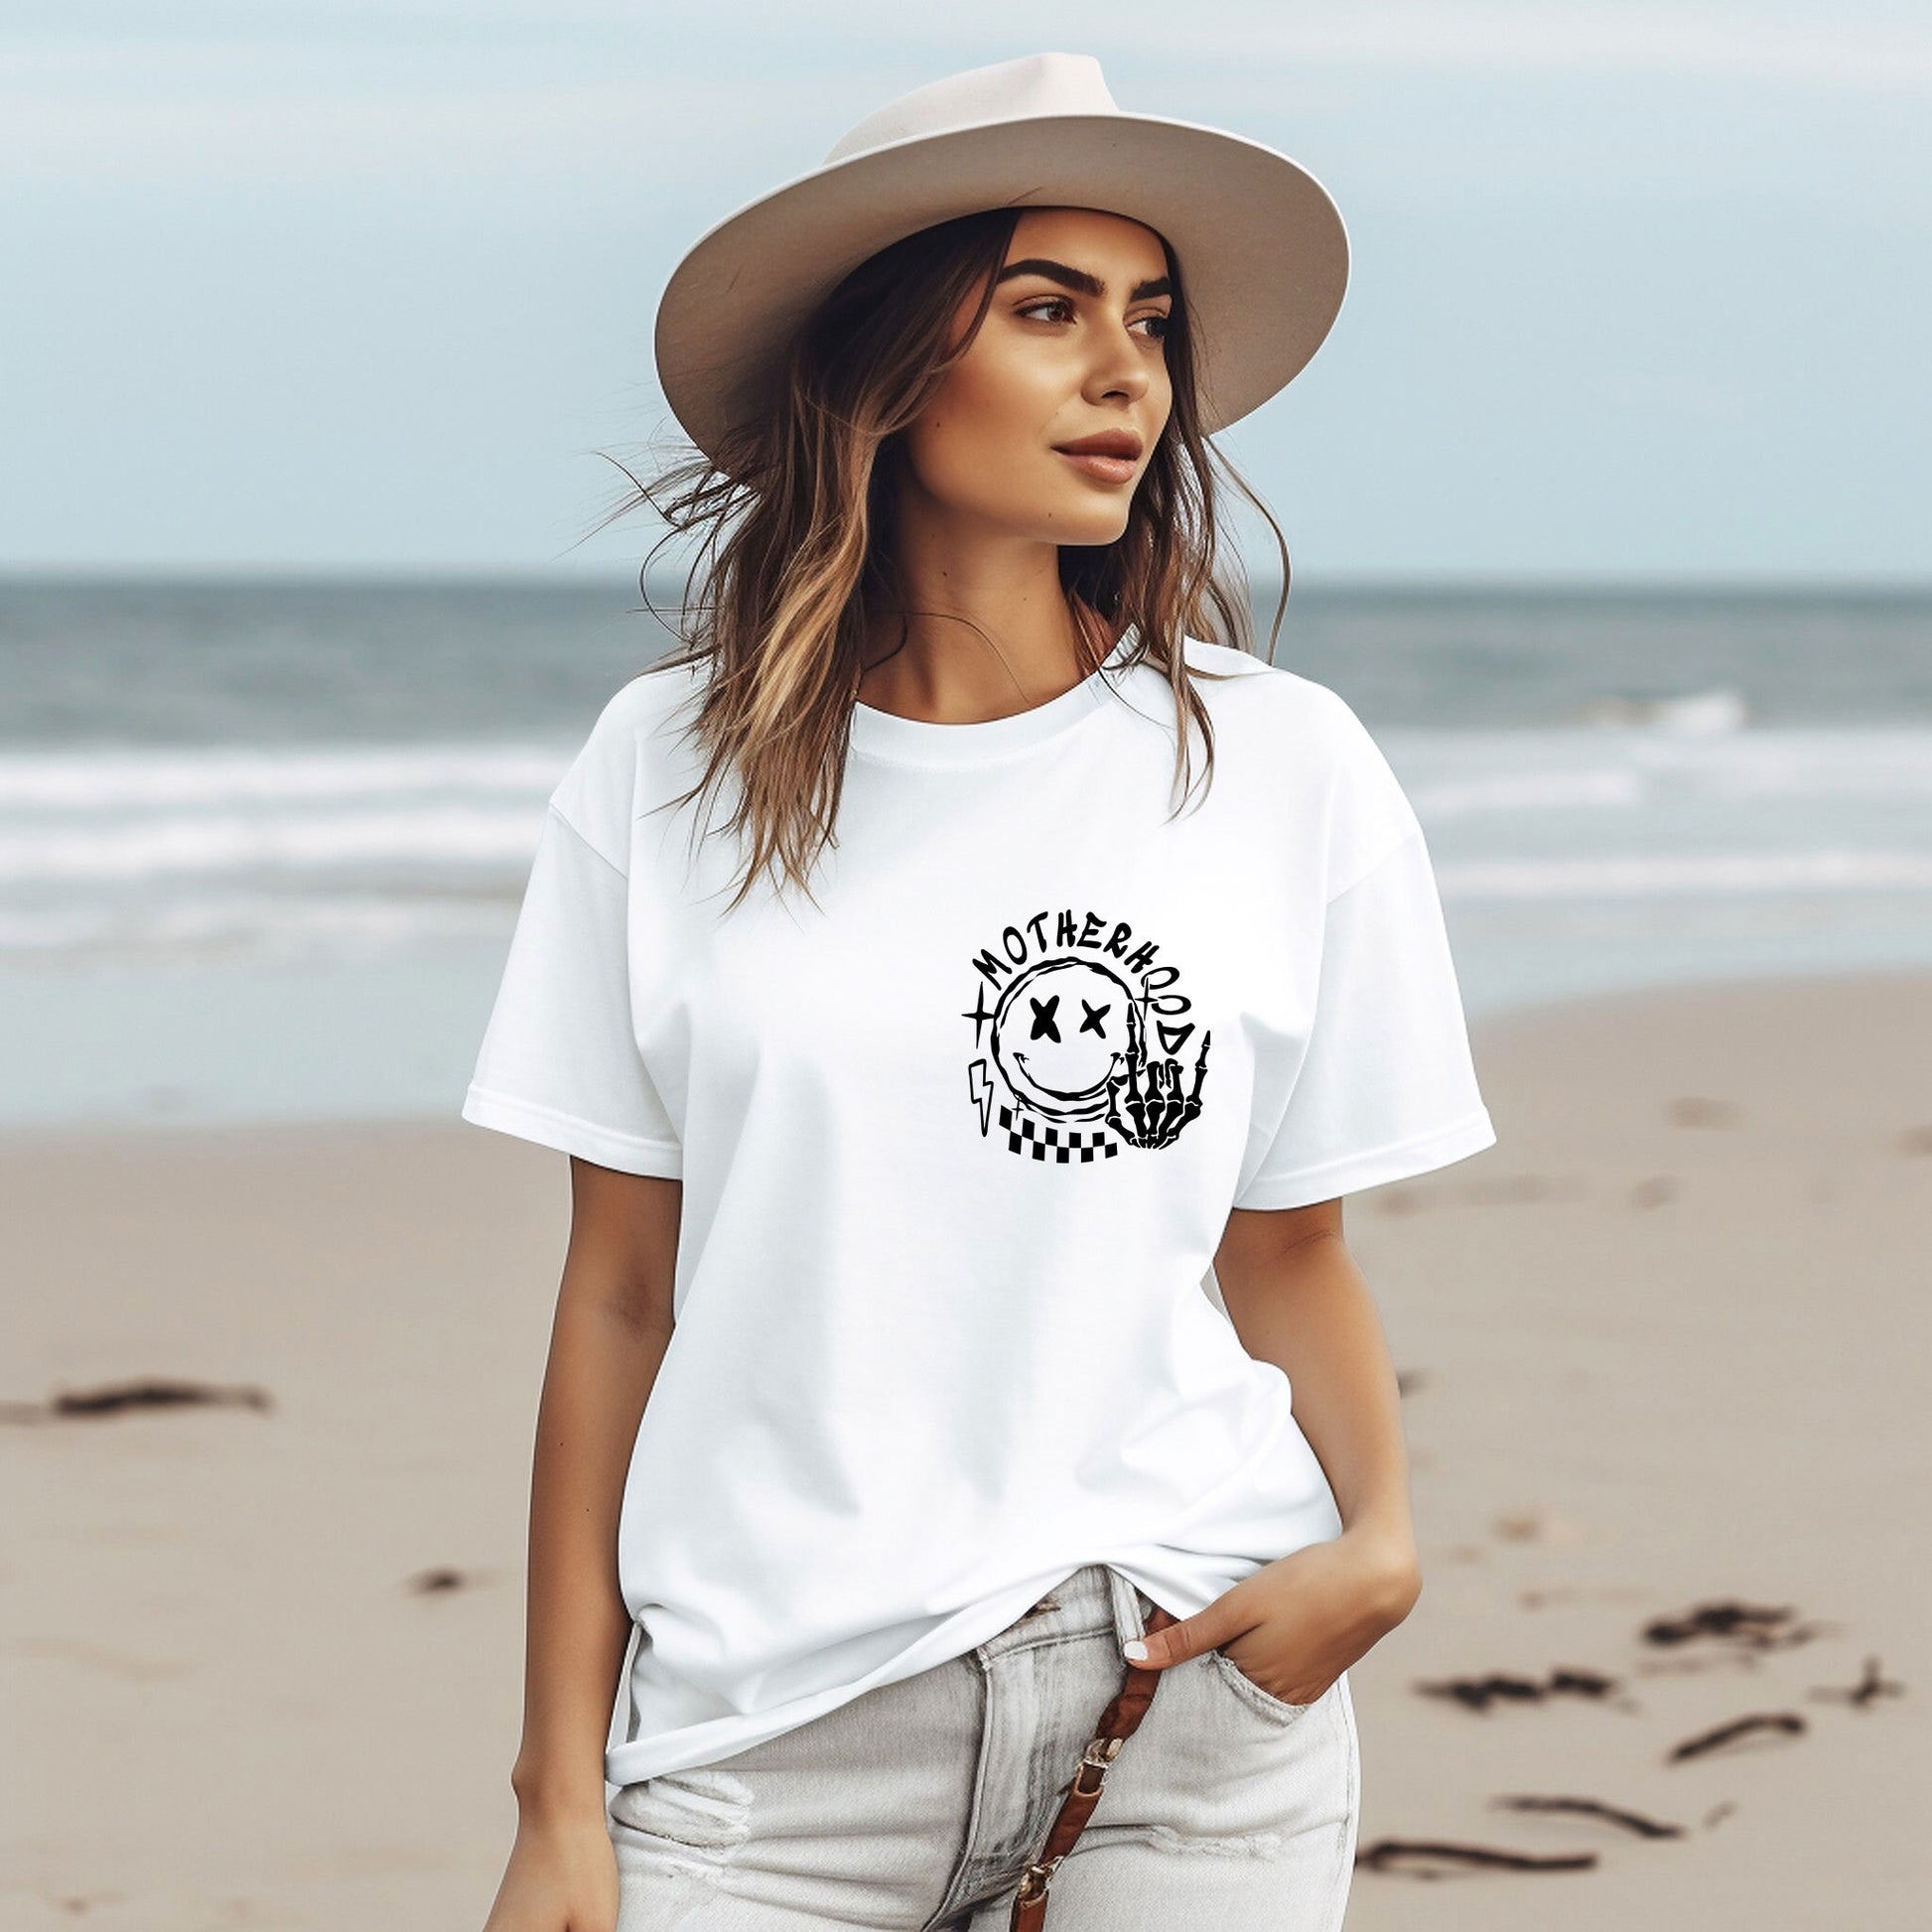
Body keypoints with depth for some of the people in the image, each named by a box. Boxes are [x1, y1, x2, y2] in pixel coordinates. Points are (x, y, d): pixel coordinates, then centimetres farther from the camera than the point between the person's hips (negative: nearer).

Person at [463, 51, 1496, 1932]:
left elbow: (1289, 1252, 8)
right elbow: (619, 1297, 4)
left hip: (1191, 1704, 0)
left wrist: (1375, 1535, -11)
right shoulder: (668, 771, 2)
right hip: (771, 1719, 0)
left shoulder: (1283, 770, 2)